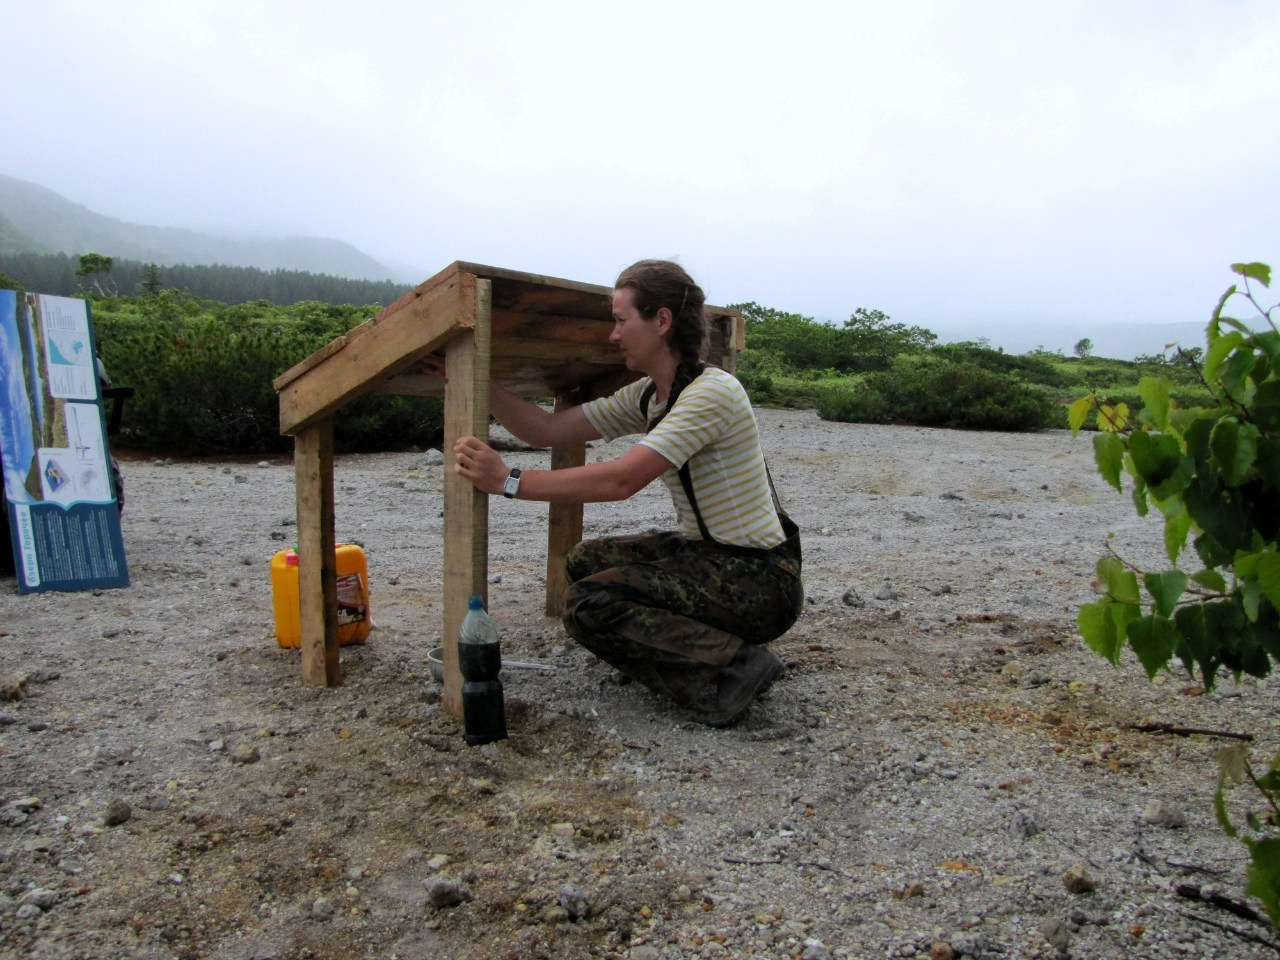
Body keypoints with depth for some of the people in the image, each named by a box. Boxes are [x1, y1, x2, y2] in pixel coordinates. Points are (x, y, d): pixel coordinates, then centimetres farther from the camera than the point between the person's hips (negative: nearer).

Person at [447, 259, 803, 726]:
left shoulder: (712, 391, -21)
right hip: (706, 554, 9)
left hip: (764, 581, -9)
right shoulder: (645, 396, 6)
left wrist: (510, 481, -28)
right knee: (586, 561, 13)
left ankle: (735, 666, -9)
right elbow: (548, 429, 6)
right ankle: (711, 647, 8)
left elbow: (621, 480, -30)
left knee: (588, 604, -18)